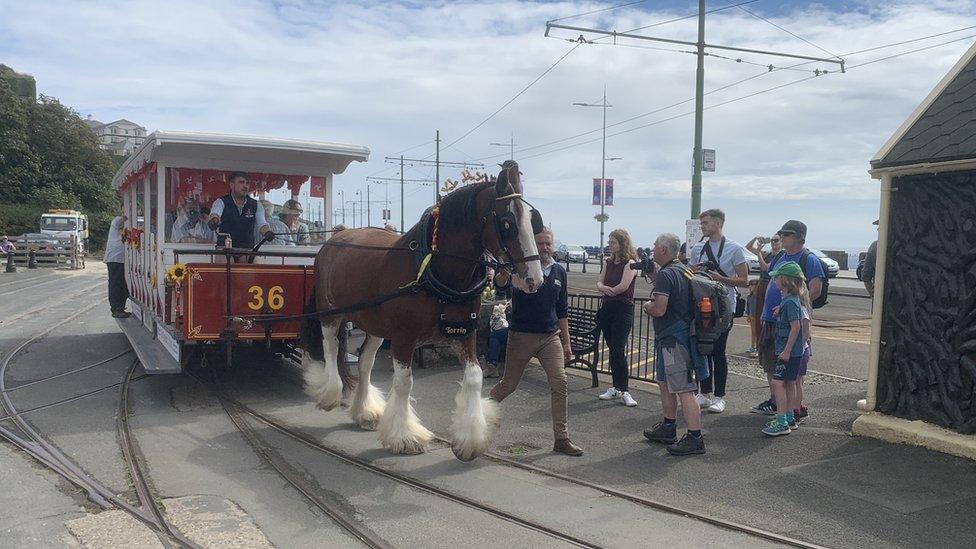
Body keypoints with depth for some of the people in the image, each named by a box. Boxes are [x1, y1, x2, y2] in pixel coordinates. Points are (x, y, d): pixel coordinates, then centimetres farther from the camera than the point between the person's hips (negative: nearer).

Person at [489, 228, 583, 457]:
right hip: (521, 335, -4)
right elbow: (500, 282, -30)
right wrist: (505, 272, -53)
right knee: (509, 384, 7)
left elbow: (561, 310, 15)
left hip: (551, 336, 4)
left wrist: (566, 342, 14)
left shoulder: (559, 272, 9)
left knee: (559, 382, -6)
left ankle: (561, 438, 3)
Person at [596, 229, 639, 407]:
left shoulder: (629, 263, -8)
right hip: (607, 309, 7)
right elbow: (600, 283, 9)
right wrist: (605, 288, -14)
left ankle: (624, 391, -5)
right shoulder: (609, 262, 14)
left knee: (619, 350, -11)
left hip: (623, 310, -7)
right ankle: (616, 387, 18)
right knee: (612, 350, 10)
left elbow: (623, 286, -18)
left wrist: (607, 290, -2)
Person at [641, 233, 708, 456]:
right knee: (665, 382, 21)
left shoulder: (665, 274, -17)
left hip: (673, 339, -11)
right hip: (684, 334, 11)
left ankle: (695, 438, -8)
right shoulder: (685, 270, 13)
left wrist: (647, 306, -4)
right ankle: (668, 428, 32)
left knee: (684, 389, -9)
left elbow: (659, 310, -24)